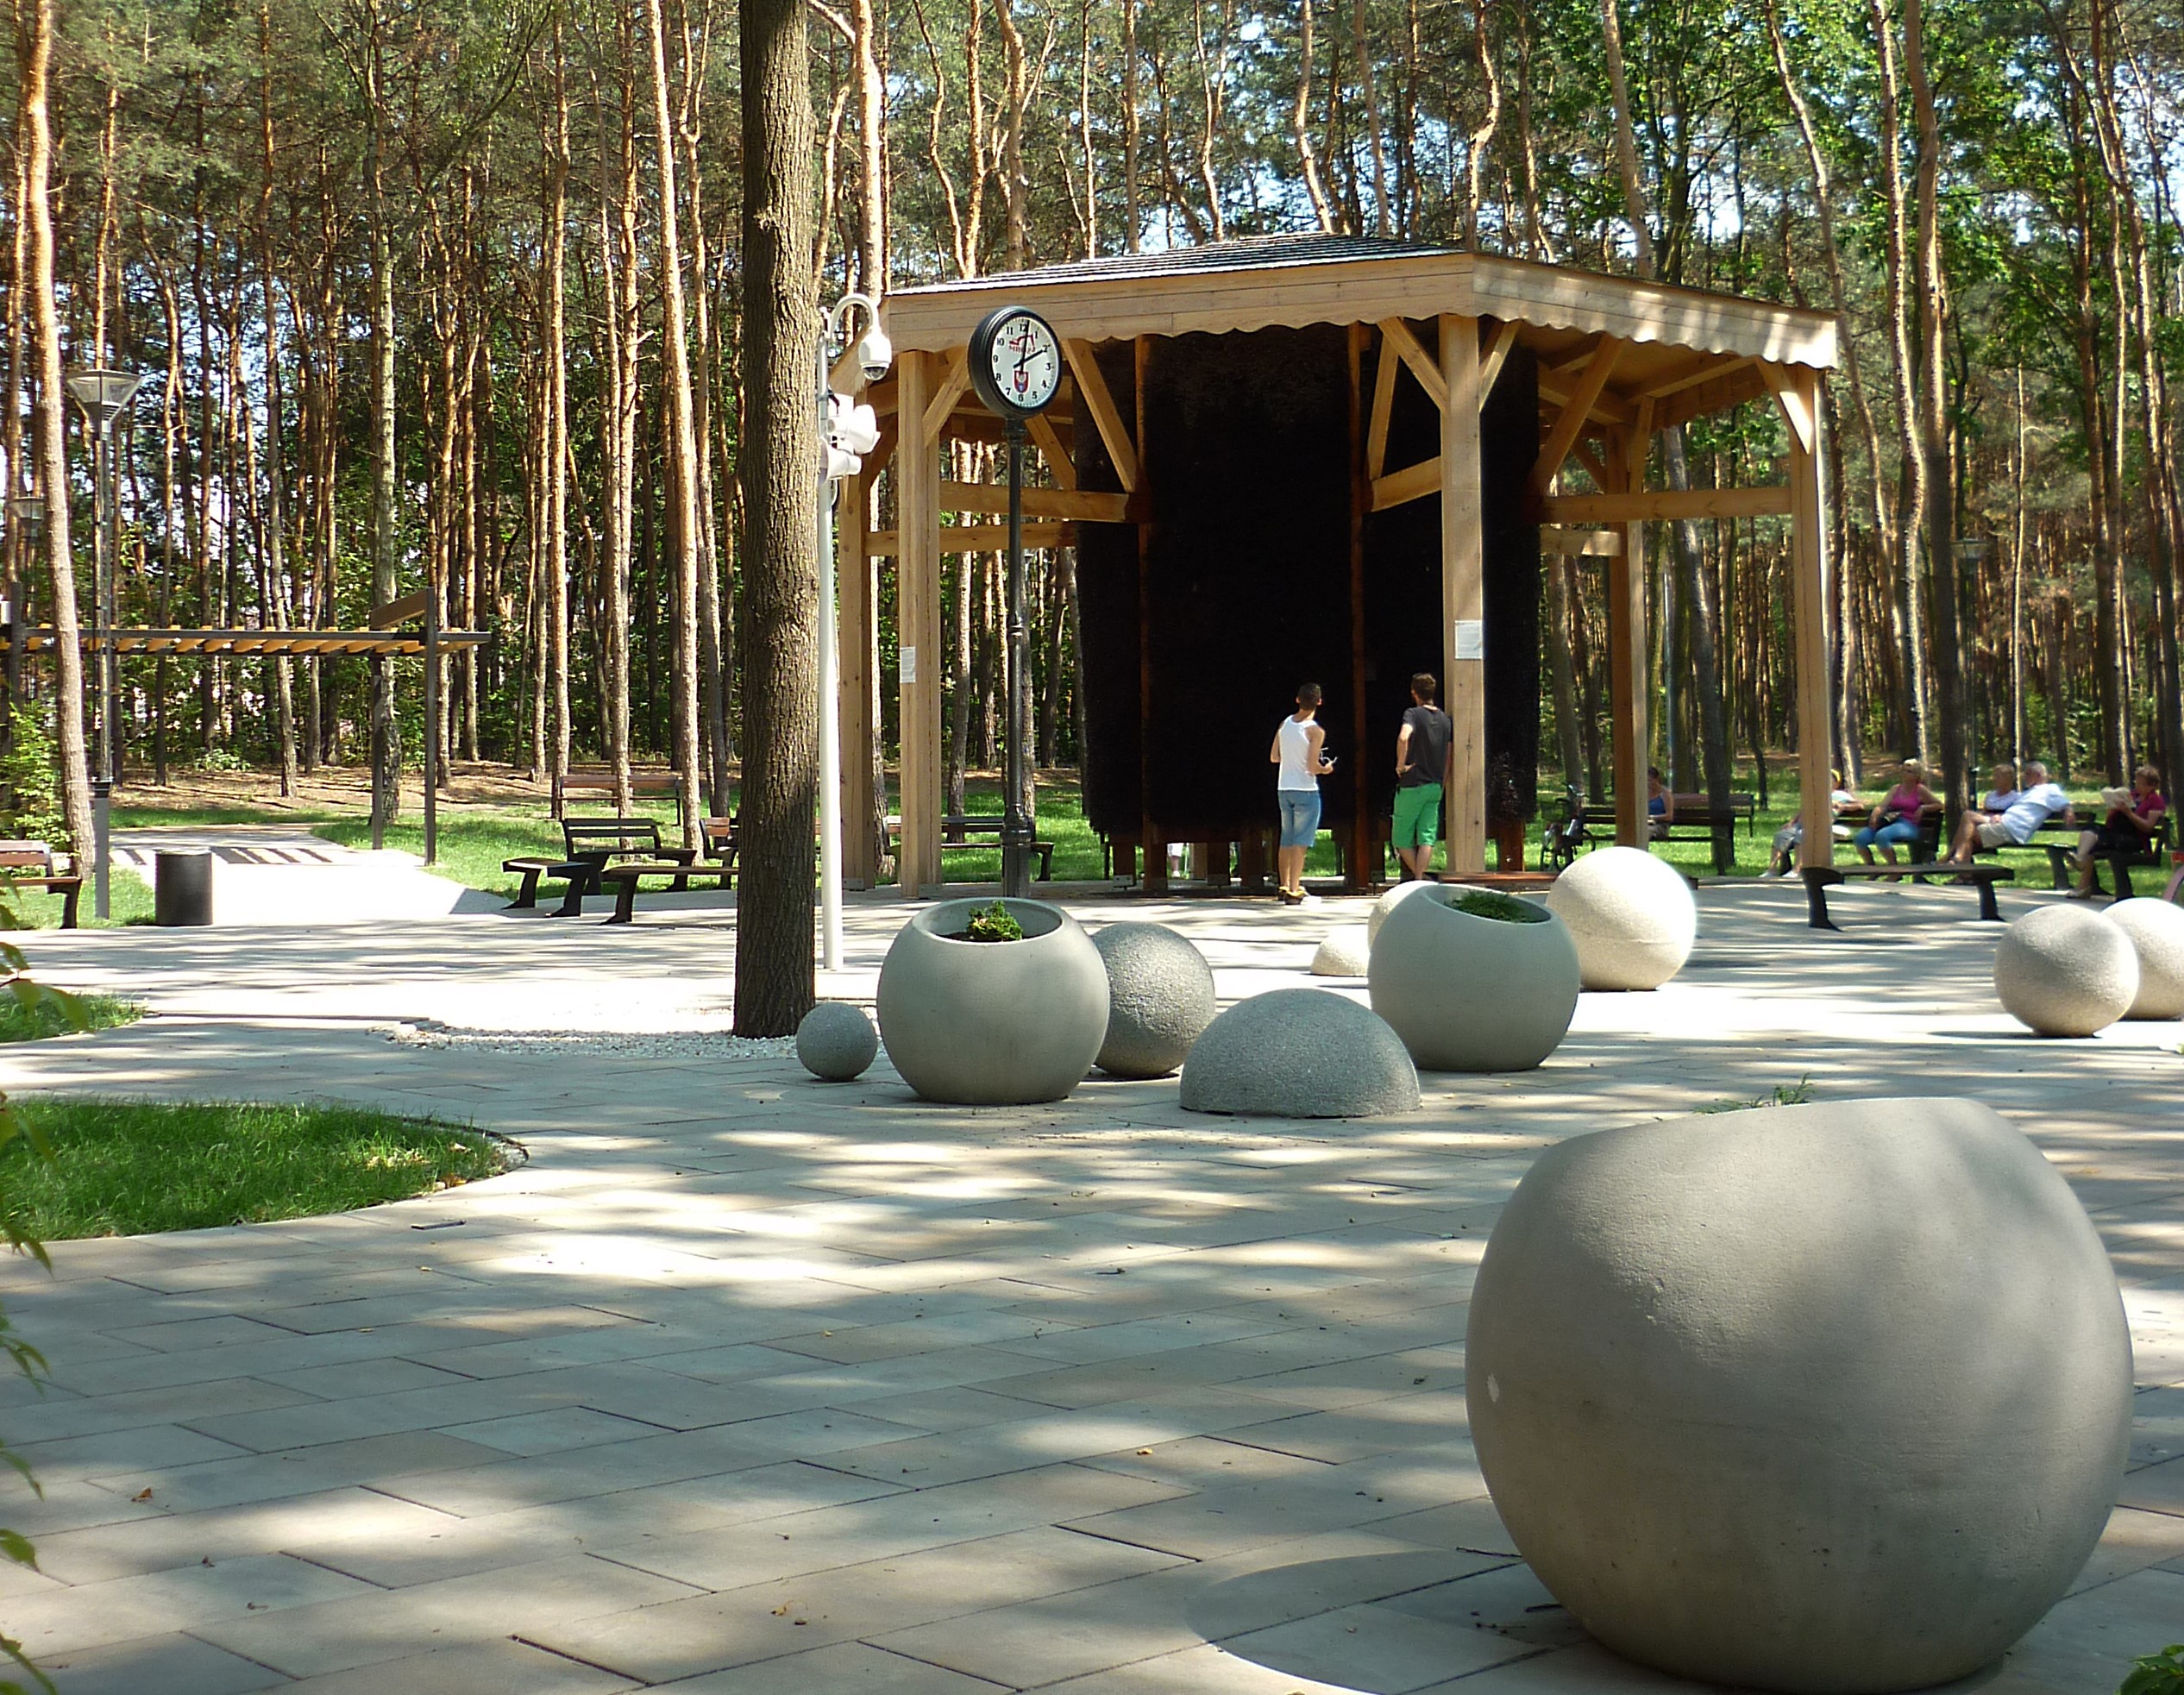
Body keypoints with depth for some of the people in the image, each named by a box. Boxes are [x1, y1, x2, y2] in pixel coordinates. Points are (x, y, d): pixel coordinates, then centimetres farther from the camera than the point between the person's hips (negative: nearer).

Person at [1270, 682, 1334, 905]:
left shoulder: (1284, 724, 5)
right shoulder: (1315, 731, -13)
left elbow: (1274, 758, 10)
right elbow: (1313, 767, -17)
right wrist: (1326, 769, 3)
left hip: (1284, 789, 6)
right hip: (1305, 791, -6)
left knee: (1287, 840, 17)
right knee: (1300, 842, -4)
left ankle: (1284, 887, 24)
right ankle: (1294, 891, -8)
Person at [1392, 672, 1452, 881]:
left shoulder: (1413, 714, -9)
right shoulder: (1445, 719, 9)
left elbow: (1403, 737, -30)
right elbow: (1448, 756, 13)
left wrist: (1401, 765, -18)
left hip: (1411, 786, -5)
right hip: (1435, 786, 5)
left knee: (1402, 840, 6)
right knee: (1427, 838, 3)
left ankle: (1418, 876, 6)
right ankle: (1420, 879, -2)